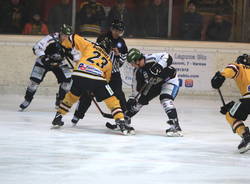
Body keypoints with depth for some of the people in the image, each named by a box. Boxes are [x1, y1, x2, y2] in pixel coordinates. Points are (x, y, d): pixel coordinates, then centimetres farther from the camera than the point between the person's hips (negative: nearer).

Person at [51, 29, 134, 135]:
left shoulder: (89, 46, 25)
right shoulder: (108, 62, 26)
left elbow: (73, 38, 22)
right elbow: (106, 78, 30)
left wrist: (65, 45, 41)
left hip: (79, 74, 2)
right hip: (96, 78, -2)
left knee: (72, 95, 28)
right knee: (111, 100, 10)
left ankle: (58, 118, 34)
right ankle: (121, 122, -3)